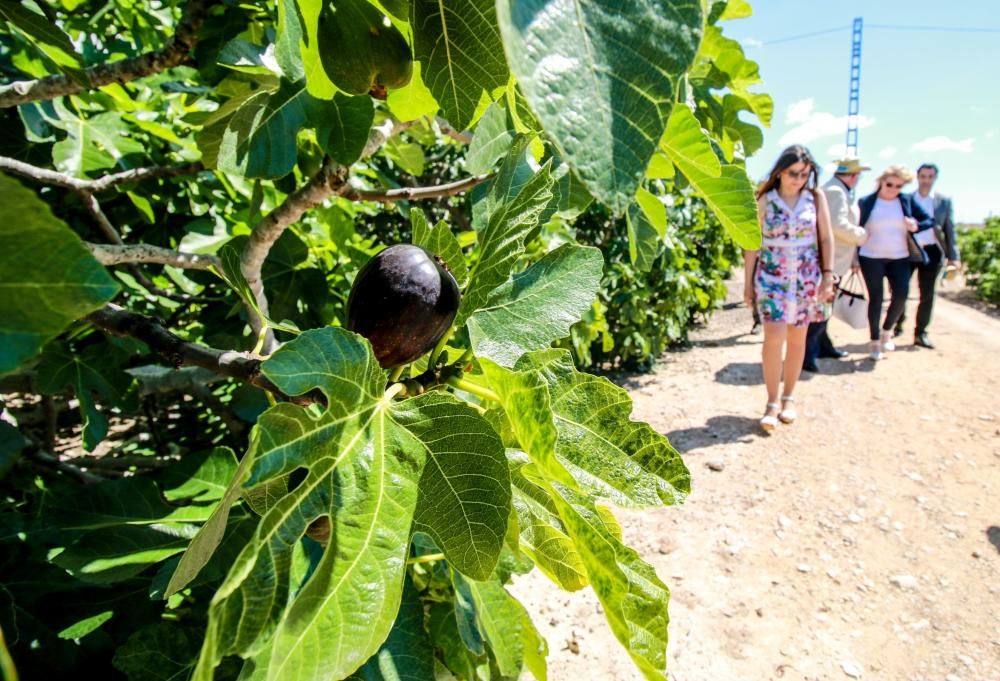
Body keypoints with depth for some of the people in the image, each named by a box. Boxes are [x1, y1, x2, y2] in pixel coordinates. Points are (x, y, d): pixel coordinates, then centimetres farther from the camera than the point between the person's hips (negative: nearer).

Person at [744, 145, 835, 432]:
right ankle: (772, 402, -3)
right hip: (772, 275, -2)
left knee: (797, 339, 8)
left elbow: (826, 238, 5)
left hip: (806, 277, 2)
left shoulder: (816, 197, 3)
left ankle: (788, 397, 23)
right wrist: (748, 282, -1)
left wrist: (828, 276, -2)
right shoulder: (764, 200, -2)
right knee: (774, 336, -14)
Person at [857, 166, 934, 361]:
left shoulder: (907, 200, 5)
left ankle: (886, 331, 20)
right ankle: (874, 341, 13)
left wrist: (917, 226, -14)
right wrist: (855, 259, -2)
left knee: (900, 295, -5)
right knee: (876, 298, 1)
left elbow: (930, 220, 8)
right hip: (871, 258, -2)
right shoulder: (866, 203, -1)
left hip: (899, 258, 2)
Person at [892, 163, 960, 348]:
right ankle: (897, 325, 21)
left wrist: (953, 256, 0)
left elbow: (949, 231, 8)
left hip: (931, 252, 2)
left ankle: (920, 333, 13)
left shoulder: (944, 202, 8)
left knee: (927, 294, 5)